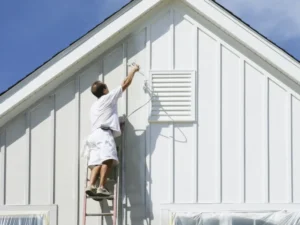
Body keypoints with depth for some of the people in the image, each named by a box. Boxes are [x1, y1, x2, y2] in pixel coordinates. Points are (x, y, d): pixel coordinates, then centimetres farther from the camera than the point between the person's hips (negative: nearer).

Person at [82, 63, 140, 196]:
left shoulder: (94, 106, 32)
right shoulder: (108, 98, 11)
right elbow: (126, 84, 14)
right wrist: (133, 70, 27)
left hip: (95, 134, 9)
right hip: (104, 134, -9)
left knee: (97, 162, -7)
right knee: (107, 159, -22)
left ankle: (90, 185, -28)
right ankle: (102, 187, -36)